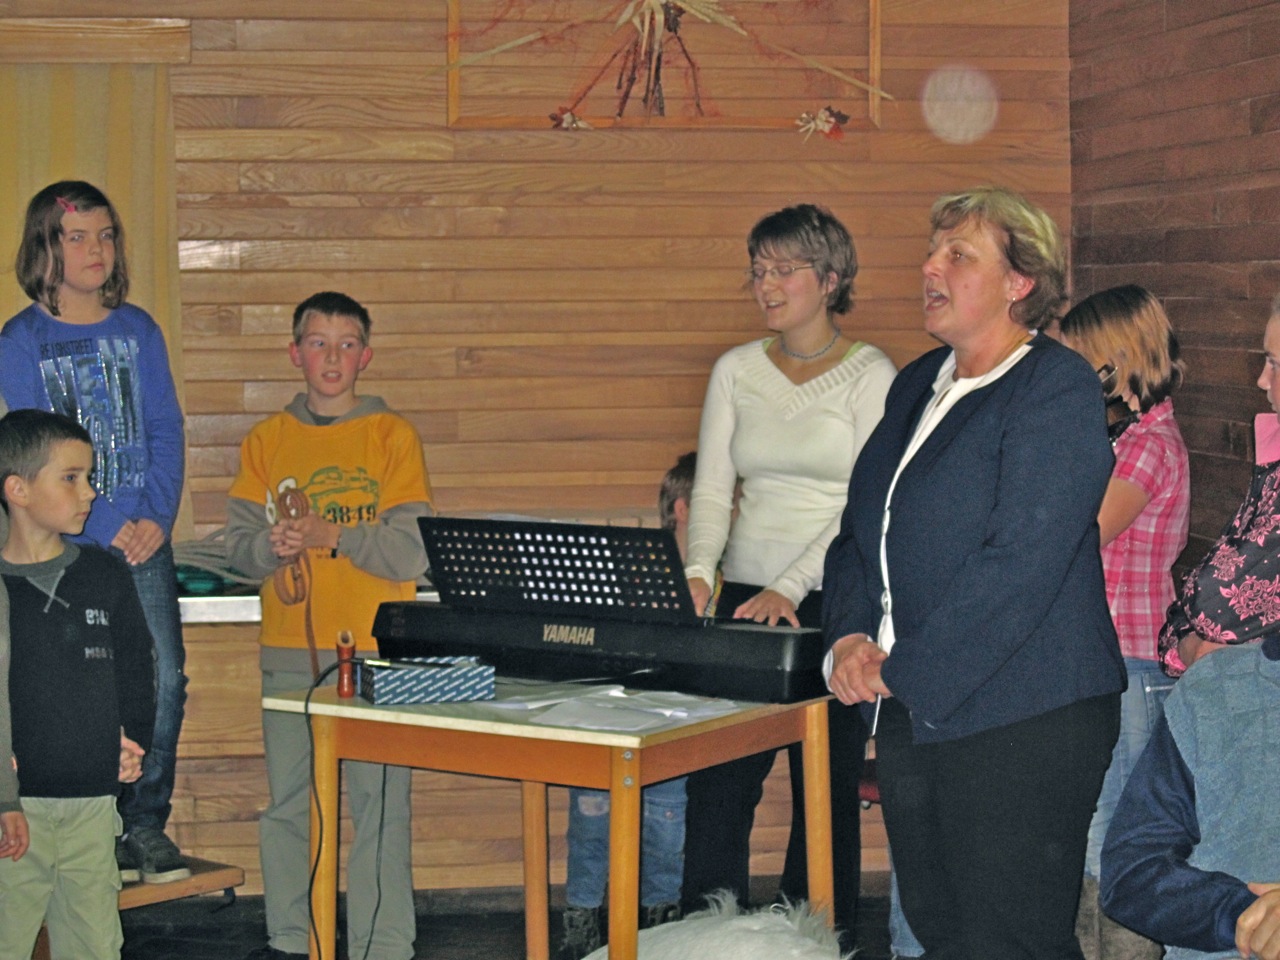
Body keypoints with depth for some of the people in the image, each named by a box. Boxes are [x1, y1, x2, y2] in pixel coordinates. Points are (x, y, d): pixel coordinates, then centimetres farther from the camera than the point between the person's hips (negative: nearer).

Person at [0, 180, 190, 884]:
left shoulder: (138, 329, 9)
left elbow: (165, 430, 7)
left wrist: (156, 517, -7)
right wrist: (106, 530, -12)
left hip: (144, 540, 3)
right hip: (68, 547, -3)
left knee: (165, 679, -3)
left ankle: (146, 825, 10)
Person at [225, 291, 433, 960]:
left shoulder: (393, 436, 3)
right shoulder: (266, 441, 11)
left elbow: (411, 553, -5)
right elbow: (239, 546, 6)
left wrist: (332, 535, -16)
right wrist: (273, 546, -15)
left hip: (376, 651, -2)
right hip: (289, 650, 2)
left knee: (379, 800, -4)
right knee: (285, 800, 5)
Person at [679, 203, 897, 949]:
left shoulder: (870, 374, -3)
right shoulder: (736, 371, 10)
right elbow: (713, 487, 5)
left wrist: (790, 589, -21)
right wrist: (700, 572, -14)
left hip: (835, 604, -4)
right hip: (745, 596, 4)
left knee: (827, 790, 0)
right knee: (716, 783, -3)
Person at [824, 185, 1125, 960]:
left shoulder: (1057, 387, -10)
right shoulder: (917, 386, 16)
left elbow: (1022, 562, -19)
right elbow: (861, 526, 20)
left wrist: (901, 671, -16)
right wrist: (851, 638, 1)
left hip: (1020, 723, -8)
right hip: (911, 716, 8)